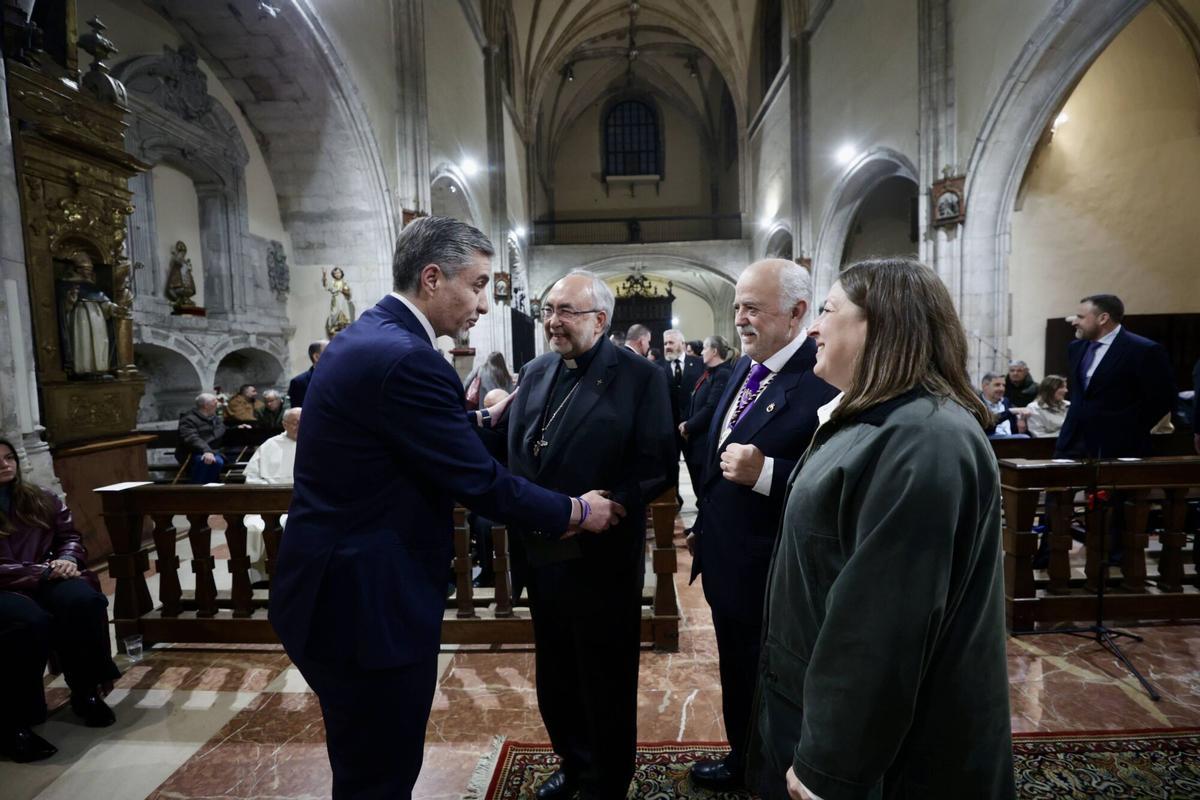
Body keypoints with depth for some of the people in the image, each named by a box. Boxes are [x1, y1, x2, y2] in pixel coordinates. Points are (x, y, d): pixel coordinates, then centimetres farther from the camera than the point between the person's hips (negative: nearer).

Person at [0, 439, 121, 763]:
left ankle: (87, 691, -11)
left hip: (45, 580, 4)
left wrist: (67, 559, -7)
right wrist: (43, 570, -18)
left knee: (84, 600, -30)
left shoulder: (40, 499, 14)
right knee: (32, 621, -36)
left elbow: (70, 536, 15)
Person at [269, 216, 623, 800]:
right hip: (365, 598, -10)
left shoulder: (365, 336, 6)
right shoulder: (405, 358, -26)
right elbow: (482, 484, -22)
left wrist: (483, 417, 19)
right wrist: (579, 512, -9)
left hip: (342, 586, 10)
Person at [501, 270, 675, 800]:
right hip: (542, 554, 6)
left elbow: (658, 468, -16)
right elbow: (515, 453, 6)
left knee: (606, 686, 16)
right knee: (554, 679, 23)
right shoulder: (535, 372, 6)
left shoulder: (641, 377, -11)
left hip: (602, 559, -5)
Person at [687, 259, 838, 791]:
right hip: (725, 561, 8)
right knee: (737, 674, 27)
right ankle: (741, 760, 51)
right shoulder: (743, 368, 7)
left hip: (771, 571, -8)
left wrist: (764, 472, -32)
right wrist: (703, 525, 18)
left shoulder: (825, 376, -22)